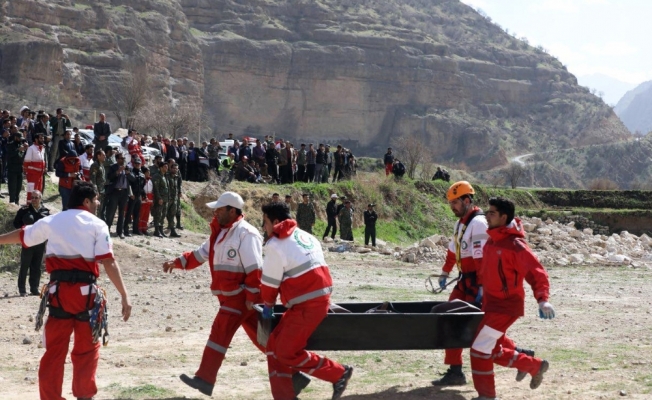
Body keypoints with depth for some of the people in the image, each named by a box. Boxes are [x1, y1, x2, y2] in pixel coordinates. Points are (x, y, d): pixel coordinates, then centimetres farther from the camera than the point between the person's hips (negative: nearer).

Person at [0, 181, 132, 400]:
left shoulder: (51, 221, 12)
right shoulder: (97, 225, 0)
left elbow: (21, 235, 26)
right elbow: (109, 262, -8)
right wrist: (124, 295, -8)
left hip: (58, 291, 3)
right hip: (85, 292, -3)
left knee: (54, 350, 9)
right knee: (86, 350, 12)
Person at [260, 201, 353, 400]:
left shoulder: (276, 245, -11)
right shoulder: (305, 237, 14)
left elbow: (270, 281, -4)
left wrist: (268, 306, 14)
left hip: (308, 306, -9)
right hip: (319, 298, 9)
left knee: (286, 352, -2)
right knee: (275, 345, 11)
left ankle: (338, 373, 5)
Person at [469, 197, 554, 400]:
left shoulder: (515, 245, -21)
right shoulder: (492, 240, 5)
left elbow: (537, 273, -24)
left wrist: (542, 299, -36)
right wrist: (483, 288, 21)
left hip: (506, 305, -9)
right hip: (491, 302, 9)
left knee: (480, 348, -8)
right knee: (493, 349, 18)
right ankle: (534, 365, 34)